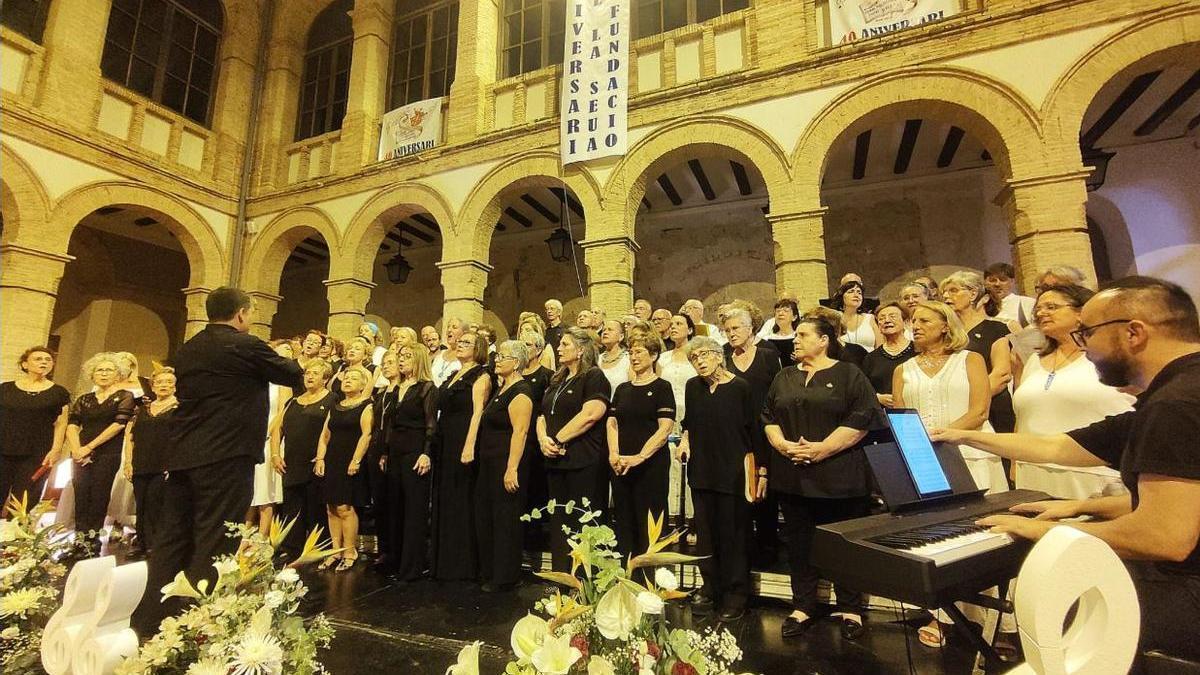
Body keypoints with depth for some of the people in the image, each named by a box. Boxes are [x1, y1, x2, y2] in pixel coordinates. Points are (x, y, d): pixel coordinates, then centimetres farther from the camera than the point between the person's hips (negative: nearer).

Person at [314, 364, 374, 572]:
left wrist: (356, 461, -19)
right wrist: (320, 458, 4)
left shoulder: (366, 406, -2)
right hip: (332, 463, 6)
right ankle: (336, 552, 17)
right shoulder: (335, 407, 17)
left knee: (345, 508, -8)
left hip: (351, 464, -6)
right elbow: (325, 435, 16)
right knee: (331, 508, 7)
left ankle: (350, 553, 3)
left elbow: (366, 434, -12)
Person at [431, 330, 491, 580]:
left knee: (461, 503, -3)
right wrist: (436, 446, 11)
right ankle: (444, 562, 22)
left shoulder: (481, 376, -5)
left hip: (463, 443, -8)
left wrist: (469, 446, -24)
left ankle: (463, 565, 8)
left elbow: (477, 412, -15)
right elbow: (442, 412, 18)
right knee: (443, 502, 11)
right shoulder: (452, 377, 19)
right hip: (444, 445, 8)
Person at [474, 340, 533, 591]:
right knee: (485, 516, 17)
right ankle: (488, 572, 32)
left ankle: (504, 577, 16)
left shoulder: (520, 391, -15)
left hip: (506, 463, -10)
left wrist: (512, 469, -26)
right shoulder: (502, 388, 15)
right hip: (489, 462, 10)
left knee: (505, 520, 2)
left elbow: (520, 432, -23)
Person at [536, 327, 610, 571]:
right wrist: (544, 439, -4)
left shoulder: (594, 377, -6)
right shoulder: (557, 381, 19)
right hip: (556, 461, 8)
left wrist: (558, 439, -14)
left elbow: (591, 414, -19)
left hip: (583, 462, -8)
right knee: (558, 523, 14)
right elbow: (543, 415, 17)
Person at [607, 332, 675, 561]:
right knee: (623, 523, 10)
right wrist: (613, 453, -6)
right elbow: (612, 423, 10)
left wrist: (640, 456, -19)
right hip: (620, 466, 5)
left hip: (651, 465, -5)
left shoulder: (662, 387, -2)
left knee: (649, 526, -1)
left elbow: (665, 428, -11)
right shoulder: (622, 389, 14)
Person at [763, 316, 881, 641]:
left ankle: (850, 610, 26)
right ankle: (803, 607, 25)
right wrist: (781, 444, -7)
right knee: (799, 544, 11)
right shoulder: (784, 377, 13)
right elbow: (768, 417, 12)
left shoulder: (849, 375, -1)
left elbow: (863, 419, -11)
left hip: (839, 476, -4)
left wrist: (821, 448, -17)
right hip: (792, 476, 4)